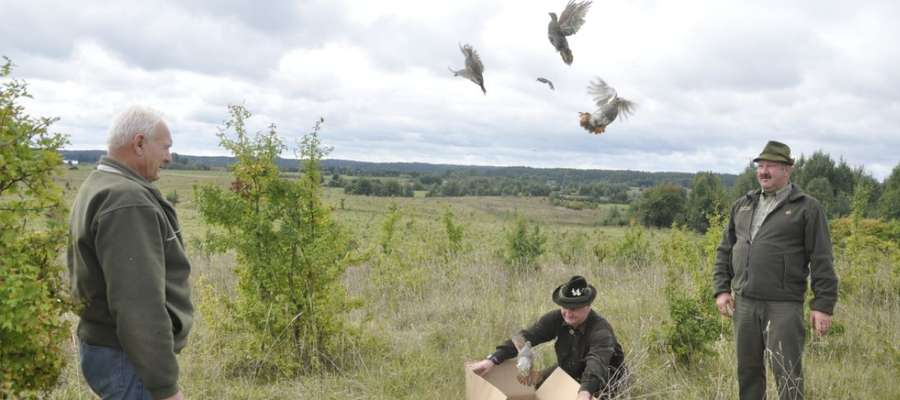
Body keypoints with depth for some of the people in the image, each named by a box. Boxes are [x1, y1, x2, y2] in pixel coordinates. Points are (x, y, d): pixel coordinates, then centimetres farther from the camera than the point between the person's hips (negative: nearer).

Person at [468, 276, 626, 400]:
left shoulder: (601, 331, -36)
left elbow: (597, 362, -54)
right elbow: (527, 336, -25)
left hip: (604, 379, -5)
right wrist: (492, 360, -37)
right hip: (569, 370, 5)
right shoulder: (557, 318, -19)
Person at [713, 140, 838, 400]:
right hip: (744, 303, 5)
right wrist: (721, 289, 6)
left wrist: (823, 305, -10)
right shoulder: (742, 205, 14)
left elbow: (822, 260, -5)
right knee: (748, 369, 12)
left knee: (787, 372, -5)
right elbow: (725, 250, 17)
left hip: (784, 305, -5)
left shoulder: (807, 208, -2)